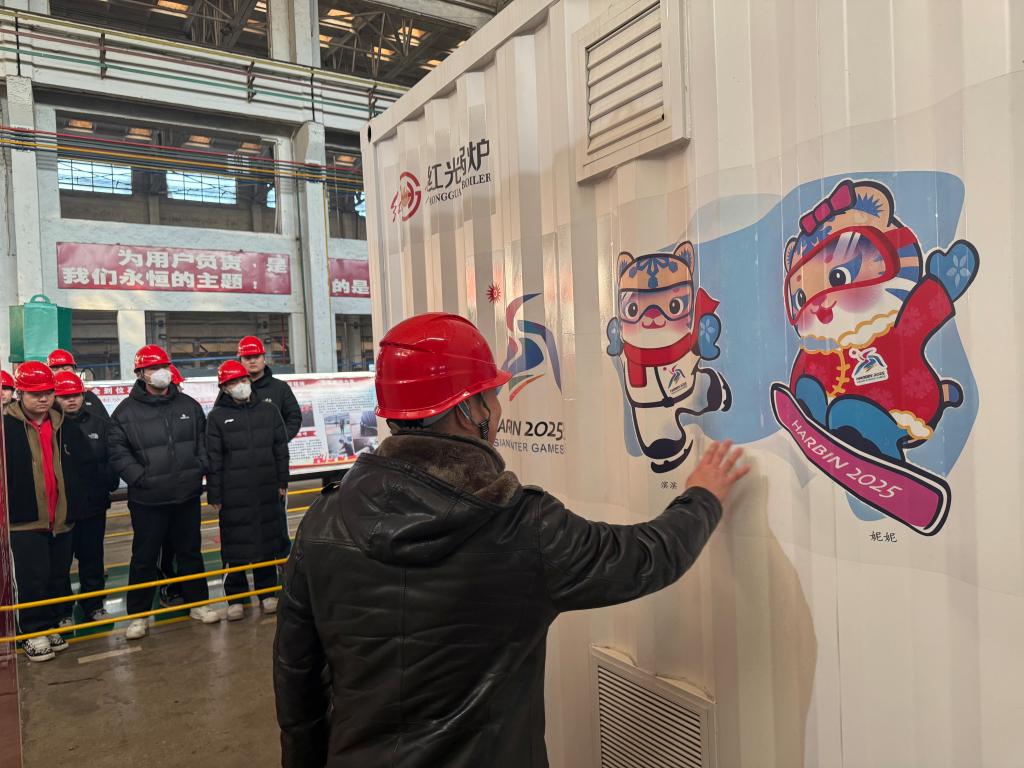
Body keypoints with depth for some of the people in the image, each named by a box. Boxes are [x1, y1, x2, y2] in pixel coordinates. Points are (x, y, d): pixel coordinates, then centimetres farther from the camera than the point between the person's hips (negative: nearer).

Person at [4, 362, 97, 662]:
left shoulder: (65, 427, 6)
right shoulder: (7, 428, -7)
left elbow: (87, 465, 14)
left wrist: (77, 498, 7)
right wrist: (10, 506, -9)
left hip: (62, 518, 4)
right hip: (26, 521, -4)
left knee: (60, 576, 13)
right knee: (33, 580, 0)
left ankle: (57, 622, 27)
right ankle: (34, 632, 13)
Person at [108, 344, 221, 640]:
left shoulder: (188, 405, 5)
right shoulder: (126, 411, -6)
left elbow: (203, 440, 13)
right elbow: (118, 452, -7)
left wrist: (200, 467, 1)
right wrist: (140, 478, -14)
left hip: (188, 494, 3)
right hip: (148, 499, -3)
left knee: (190, 550, 15)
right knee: (144, 557, 7)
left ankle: (198, 602, 29)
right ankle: (138, 615, 21)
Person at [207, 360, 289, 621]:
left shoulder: (268, 411, 5)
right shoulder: (217, 416, -2)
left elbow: (281, 450, 9)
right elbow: (213, 459, -3)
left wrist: (282, 482, 7)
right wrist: (214, 496, -4)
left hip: (266, 490, 2)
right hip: (233, 494, -2)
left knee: (267, 541, 10)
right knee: (235, 545, 4)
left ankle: (267, 591, 23)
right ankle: (236, 597, 18)